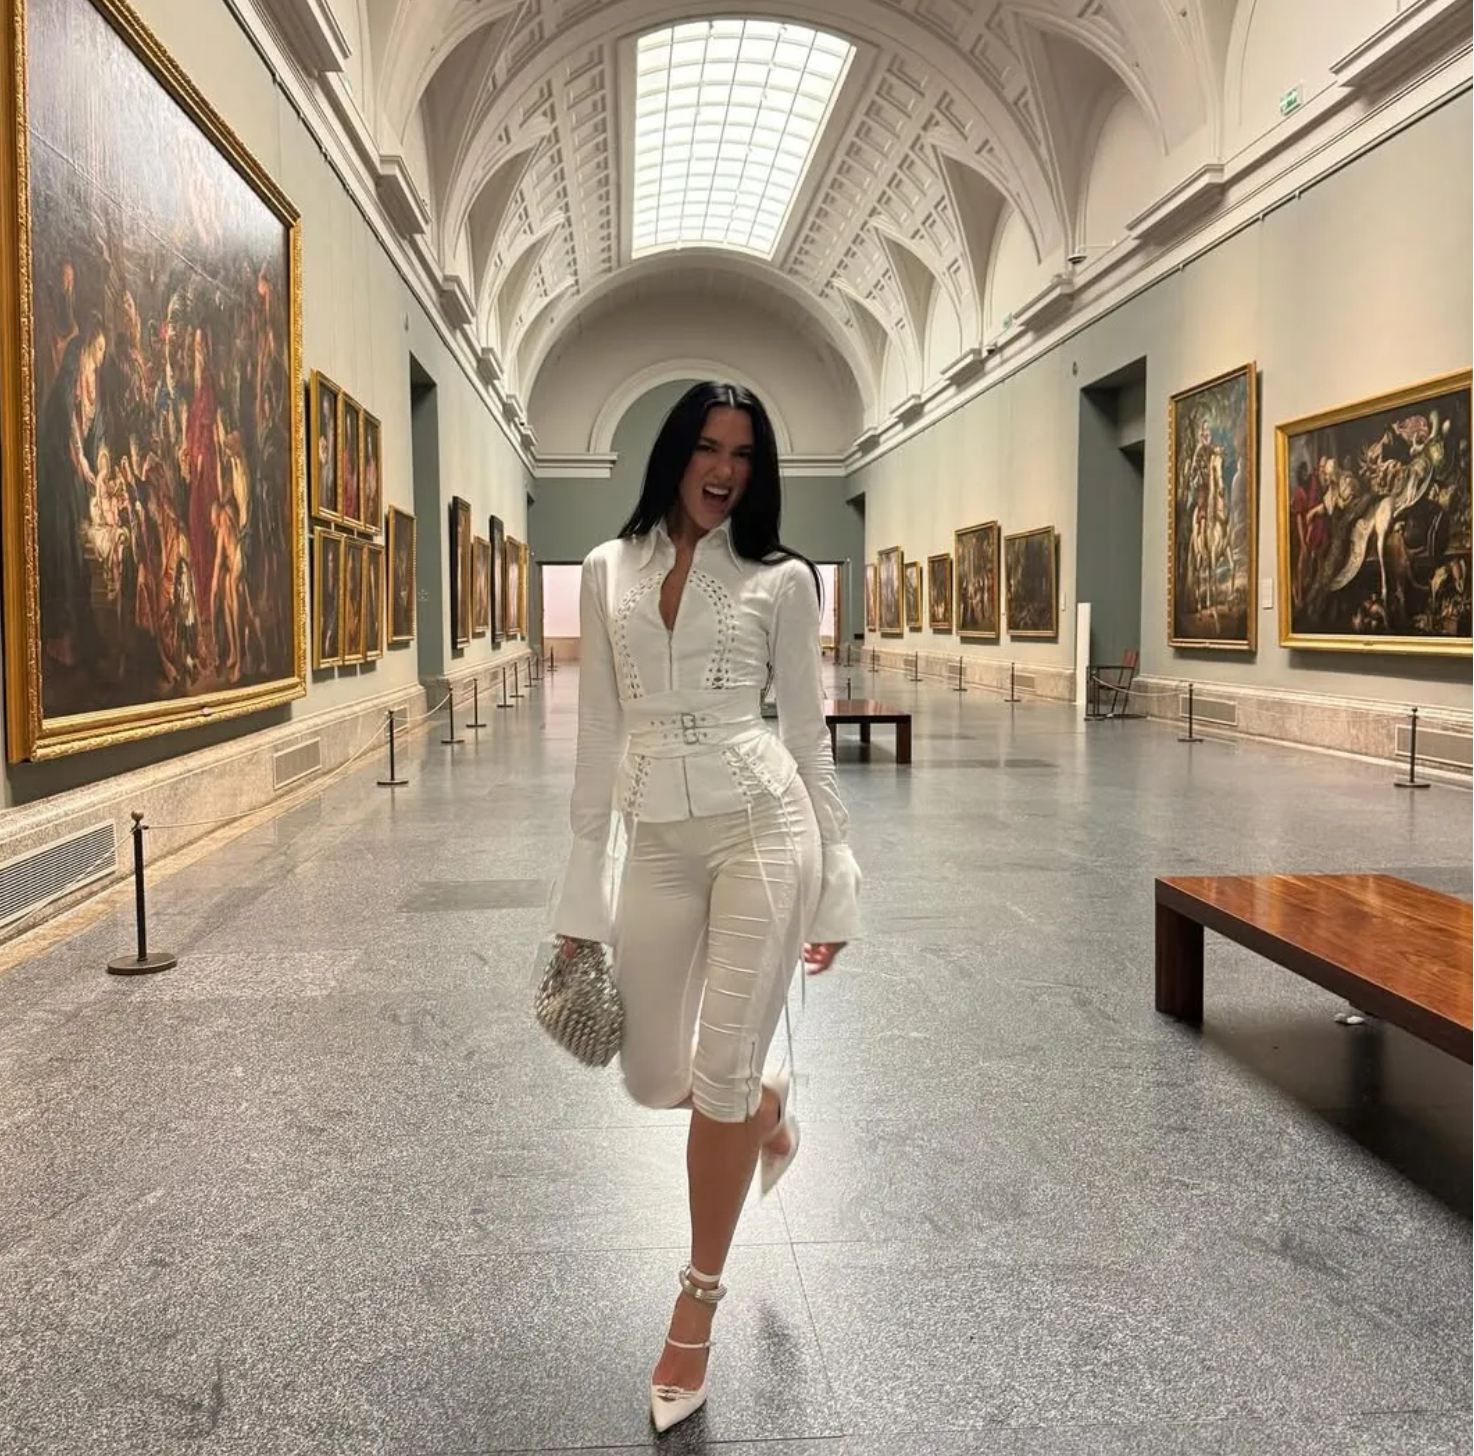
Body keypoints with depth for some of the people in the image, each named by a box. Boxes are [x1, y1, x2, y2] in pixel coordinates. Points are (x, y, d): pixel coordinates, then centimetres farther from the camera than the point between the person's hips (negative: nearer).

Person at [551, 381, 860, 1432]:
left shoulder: (780, 579, 2)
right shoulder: (609, 569, 9)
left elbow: (808, 737, 4)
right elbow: (601, 733, 9)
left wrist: (834, 890, 3)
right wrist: (583, 894, 8)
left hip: (761, 828, -3)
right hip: (658, 844, 4)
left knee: (722, 1076, 0)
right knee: (651, 1078, 10)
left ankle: (697, 1312, 22)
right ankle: (768, 1107, 47)